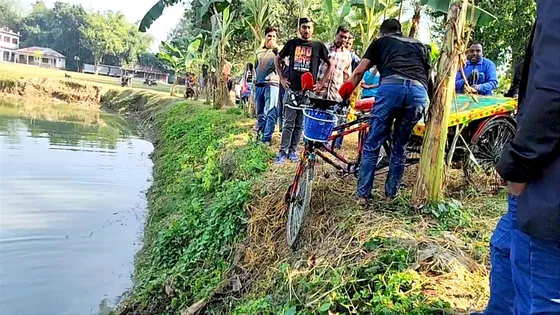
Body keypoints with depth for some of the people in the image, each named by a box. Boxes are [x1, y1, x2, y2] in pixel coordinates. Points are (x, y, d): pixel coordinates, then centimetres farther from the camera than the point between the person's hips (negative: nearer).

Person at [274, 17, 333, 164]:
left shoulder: (318, 46, 5)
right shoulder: (292, 43, 8)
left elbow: (330, 65, 12)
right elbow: (278, 59, 18)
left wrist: (322, 83, 4)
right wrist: (281, 78, 8)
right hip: (292, 89, 0)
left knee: (300, 124, 5)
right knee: (289, 123, -2)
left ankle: (292, 151, 15)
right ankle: (283, 152, 2)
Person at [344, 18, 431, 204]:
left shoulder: (381, 41, 27)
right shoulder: (421, 46, 36)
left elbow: (359, 72, 16)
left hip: (391, 86, -3)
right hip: (419, 92, 3)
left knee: (372, 145, 6)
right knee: (399, 148, 17)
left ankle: (363, 195, 7)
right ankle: (391, 194, 23)